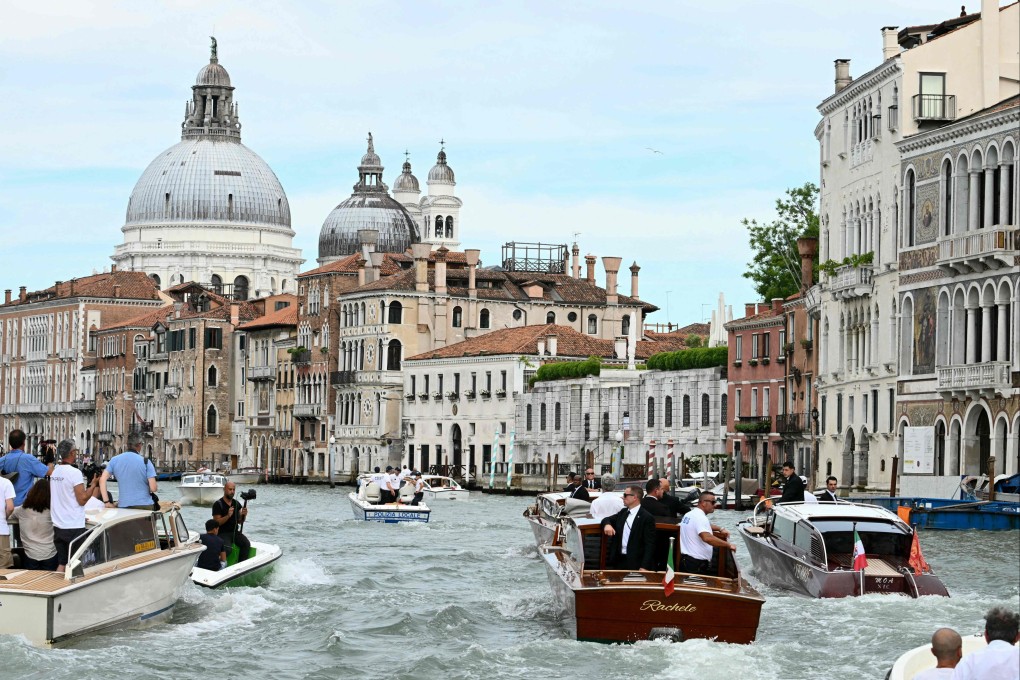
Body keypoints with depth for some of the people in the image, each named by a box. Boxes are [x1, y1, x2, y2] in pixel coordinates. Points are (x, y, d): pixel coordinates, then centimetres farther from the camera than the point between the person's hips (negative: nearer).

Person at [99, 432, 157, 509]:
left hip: (123, 506, 3)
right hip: (144, 506, -3)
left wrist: (106, 502, -1)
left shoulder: (115, 460, 4)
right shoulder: (146, 462, -5)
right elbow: (153, 488, -10)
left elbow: (102, 480, -2)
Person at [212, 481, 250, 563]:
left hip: (235, 531, 5)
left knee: (246, 544, -23)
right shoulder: (218, 504, -5)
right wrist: (228, 516, -26)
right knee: (227, 548, -33)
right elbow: (217, 522, -10)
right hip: (222, 533, -5)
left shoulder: (237, 504, 12)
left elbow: (241, 521, 14)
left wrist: (243, 515, -9)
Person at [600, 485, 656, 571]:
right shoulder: (623, 512, 13)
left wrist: (644, 567, -21)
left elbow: (649, 545, -12)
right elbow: (606, 519, 24)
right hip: (619, 560, 6)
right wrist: (607, 525, -3)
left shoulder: (647, 518, -9)